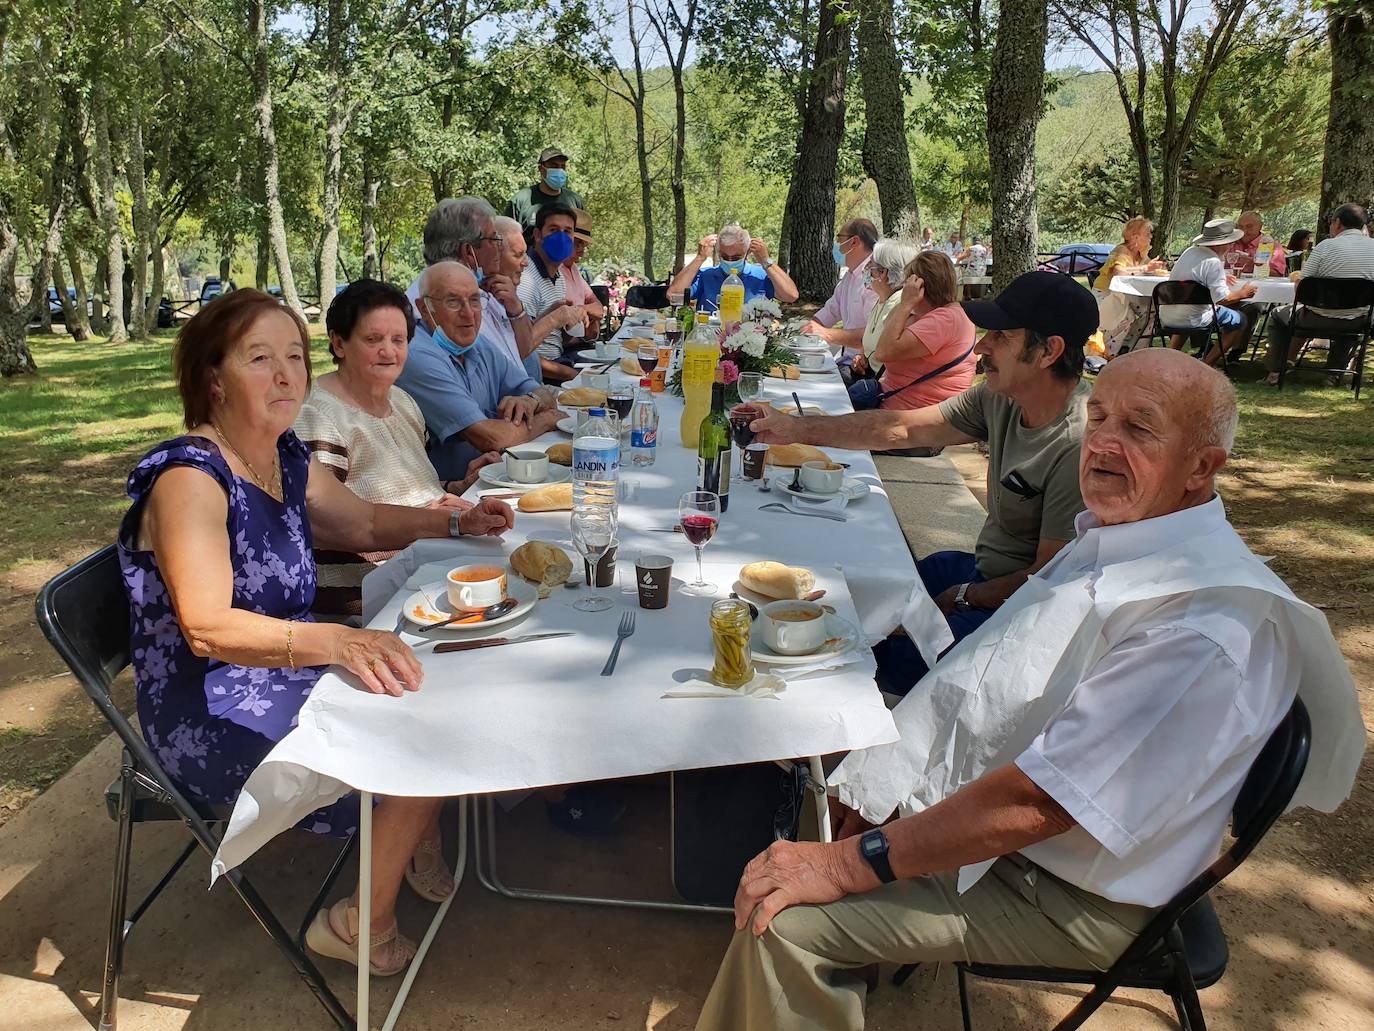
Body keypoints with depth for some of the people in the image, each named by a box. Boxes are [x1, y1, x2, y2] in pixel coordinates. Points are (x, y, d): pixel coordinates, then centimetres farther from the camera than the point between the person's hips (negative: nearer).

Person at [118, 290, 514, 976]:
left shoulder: (287, 459, 4)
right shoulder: (190, 477, -22)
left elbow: (364, 522, 21)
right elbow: (206, 627, -32)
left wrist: (455, 522, 9)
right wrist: (333, 641, -45)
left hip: (278, 669, 9)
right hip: (210, 719, -9)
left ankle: (422, 848, 23)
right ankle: (365, 925, 4)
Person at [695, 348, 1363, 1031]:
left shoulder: (1208, 623, -30)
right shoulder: (1116, 535, 2)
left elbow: (1037, 804, -32)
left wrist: (849, 864, -27)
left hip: (1058, 894, -9)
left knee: (788, 918, -21)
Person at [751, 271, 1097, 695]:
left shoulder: (1080, 445, -28)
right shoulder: (1001, 397, -3)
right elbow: (903, 428, 4)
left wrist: (963, 597, -9)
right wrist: (798, 428, 1)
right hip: (983, 570, 8)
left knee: (889, 663, -24)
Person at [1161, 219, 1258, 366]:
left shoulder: (1190, 251, 6)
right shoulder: (1213, 263, -18)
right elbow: (1222, 299, -20)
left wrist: (1220, 279, 26)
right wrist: (1243, 293, -2)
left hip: (1166, 317, 8)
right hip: (1191, 320, -8)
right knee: (1239, 320, 7)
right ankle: (1207, 364, 6)